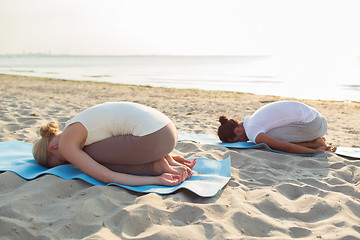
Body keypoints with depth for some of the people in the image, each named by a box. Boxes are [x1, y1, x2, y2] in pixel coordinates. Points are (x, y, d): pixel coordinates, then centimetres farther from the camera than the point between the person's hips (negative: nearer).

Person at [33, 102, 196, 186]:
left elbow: (106, 177, -11)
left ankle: (157, 167, -3)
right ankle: (167, 162, 10)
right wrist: (167, 156, 23)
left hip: (152, 138, -10)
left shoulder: (66, 144, -2)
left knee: (89, 155, 6)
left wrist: (157, 179, -12)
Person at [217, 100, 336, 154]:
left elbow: (287, 147, -21)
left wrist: (315, 151, -11)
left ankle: (316, 145, -4)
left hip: (312, 125, -10)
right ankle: (315, 141, 11)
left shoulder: (252, 133, -18)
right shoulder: (251, 119, 14)